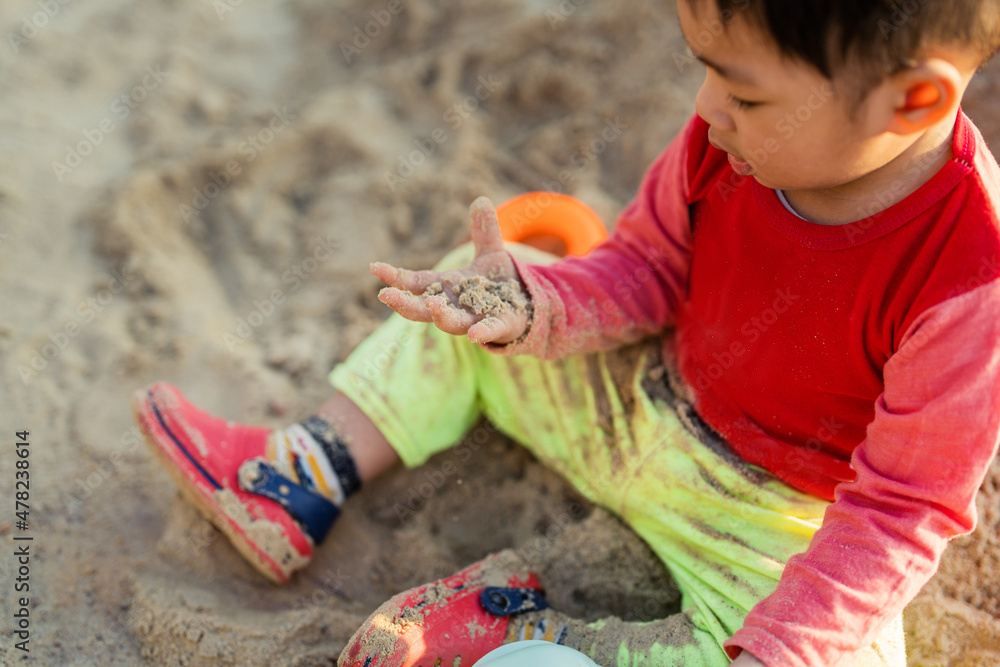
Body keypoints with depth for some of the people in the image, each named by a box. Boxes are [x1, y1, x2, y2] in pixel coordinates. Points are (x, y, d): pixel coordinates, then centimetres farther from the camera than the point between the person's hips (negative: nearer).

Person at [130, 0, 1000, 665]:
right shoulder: (739, 126, -18)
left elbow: (900, 506, -26)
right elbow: (645, 268, -5)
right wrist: (531, 306, -25)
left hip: (762, 513, -4)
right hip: (641, 404, 5)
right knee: (474, 302, 4)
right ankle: (301, 484, 4)